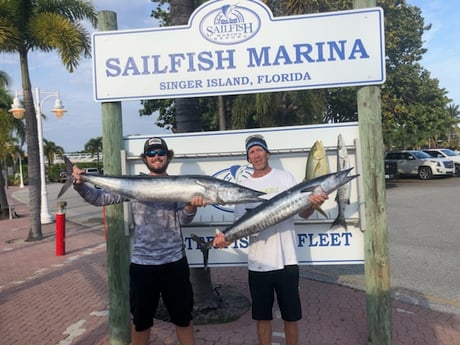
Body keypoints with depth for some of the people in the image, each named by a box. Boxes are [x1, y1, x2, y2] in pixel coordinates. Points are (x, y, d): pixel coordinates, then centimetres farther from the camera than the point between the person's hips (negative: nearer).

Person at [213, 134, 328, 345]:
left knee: (291, 316, 11)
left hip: (286, 261, -1)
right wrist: (226, 236, -19)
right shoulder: (243, 186, 5)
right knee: (262, 316, 13)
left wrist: (313, 203, -26)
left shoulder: (285, 177, 2)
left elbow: (303, 213, -3)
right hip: (258, 264, 2)